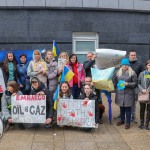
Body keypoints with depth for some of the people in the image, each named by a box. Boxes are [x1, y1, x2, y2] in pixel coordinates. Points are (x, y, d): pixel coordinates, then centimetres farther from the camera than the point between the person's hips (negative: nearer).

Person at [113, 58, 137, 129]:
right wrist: (116, 86, 4)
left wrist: (128, 84, -16)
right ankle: (122, 120, 31)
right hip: (120, 93, 3)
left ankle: (128, 122, 13)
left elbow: (135, 83, -4)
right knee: (121, 107, 14)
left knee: (128, 108, 2)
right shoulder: (118, 72, 7)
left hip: (128, 93, -3)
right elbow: (114, 81, 15)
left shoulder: (132, 73, -4)